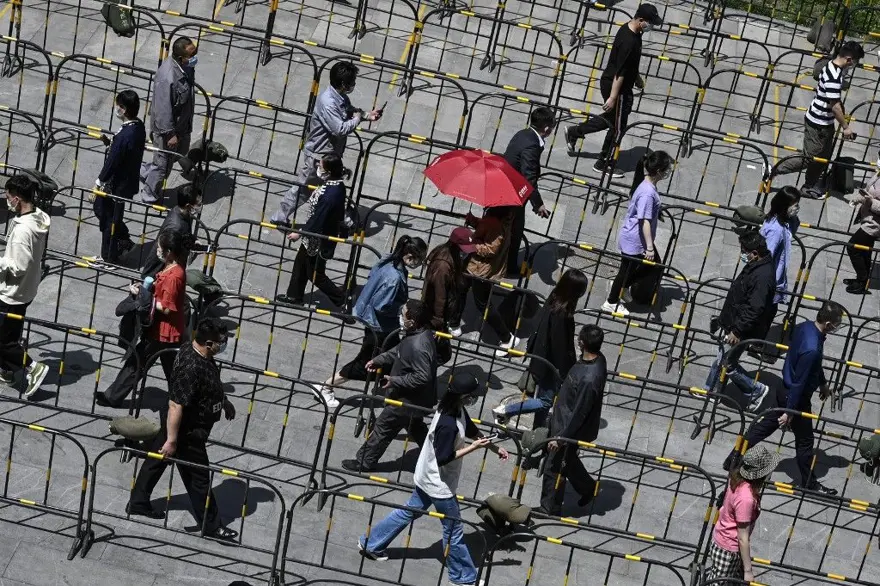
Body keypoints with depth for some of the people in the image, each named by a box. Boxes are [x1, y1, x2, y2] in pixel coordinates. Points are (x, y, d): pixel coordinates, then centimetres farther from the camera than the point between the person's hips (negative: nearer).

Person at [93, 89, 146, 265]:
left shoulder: (125, 136, -32)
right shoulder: (139, 126, -3)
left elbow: (112, 161, -22)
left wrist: (100, 180, -10)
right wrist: (110, 142, 1)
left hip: (117, 185, -9)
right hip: (129, 180, 9)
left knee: (108, 219, 10)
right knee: (101, 207, 27)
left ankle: (109, 258, 26)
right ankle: (124, 242, 37)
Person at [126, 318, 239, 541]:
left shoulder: (197, 352, -5)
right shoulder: (191, 368, -35)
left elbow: (212, 382, 16)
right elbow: (176, 406, -33)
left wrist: (224, 401, 26)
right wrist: (172, 440, -29)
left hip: (175, 424, 10)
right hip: (188, 432, -10)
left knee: (156, 461, 23)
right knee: (199, 476, 6)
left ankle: (137, 503, 41)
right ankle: (210, 525, 21)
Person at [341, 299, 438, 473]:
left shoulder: (418, 347, -34)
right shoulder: (418, 333, -3)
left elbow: (422, 377, -33)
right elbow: (398, 351, 12)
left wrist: (394, 380, -25)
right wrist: (378, 360, 4)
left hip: (409, 400, -9)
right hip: (413, 398, 9)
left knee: (383, 427, 7)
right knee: (415, 428, 27)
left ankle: (364, 462, 24)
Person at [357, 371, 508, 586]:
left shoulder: (456, 409, -5)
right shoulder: (449, 424, -34)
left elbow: (472, 431, 11)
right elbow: (444, 458, -27)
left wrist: (496, 449, 9)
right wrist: (474, 447, -25)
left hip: (428, 478, 9)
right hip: (439, 484, -9)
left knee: (409, 512, 26)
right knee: (454, 530, 8)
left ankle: (370, 544, 37)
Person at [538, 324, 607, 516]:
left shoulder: (589, 379, -39)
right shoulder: (596, 358, -10)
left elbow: (579, 413, -28)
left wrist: (561, 437, -18)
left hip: (571, 428, -9)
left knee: (554, 469, 10)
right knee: (568, 460, 30)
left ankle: (549, 511, 28)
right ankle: (588, 487, 51)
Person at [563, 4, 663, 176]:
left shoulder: (628, 28, 1)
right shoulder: (629, 42, -30)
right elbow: (619, 72, -28)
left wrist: (636, 77, 28)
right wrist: (613, 97, -25)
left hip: (609, 82, 10)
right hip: (616, 87, -10)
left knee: (611, 119, 25)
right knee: (617, 127, 5)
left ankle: (574, 132, 34)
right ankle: (603, 164, 19)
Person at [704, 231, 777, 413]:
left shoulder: (763, 276, -30)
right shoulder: (755, 266, 2)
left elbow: (754, 309, -30)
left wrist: (737, 331, -23)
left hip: (740, 331, -10)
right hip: (731, 323, 10)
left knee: (727, 364, 3)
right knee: (721, 359, 22)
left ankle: (757, 390, 18)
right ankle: (711, 390, 39)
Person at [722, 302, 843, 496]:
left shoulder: (804, 327, -6)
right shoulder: (812, 348, -34)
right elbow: (799, 382, -27)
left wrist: (823, 382, 24)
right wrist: (789, 412, -19)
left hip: (785, 390, 8)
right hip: (797, 396, -8)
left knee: (764, 426, 20)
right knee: (804, 440, 11)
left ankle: (733, 460, 29)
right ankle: (809, 483, 29)